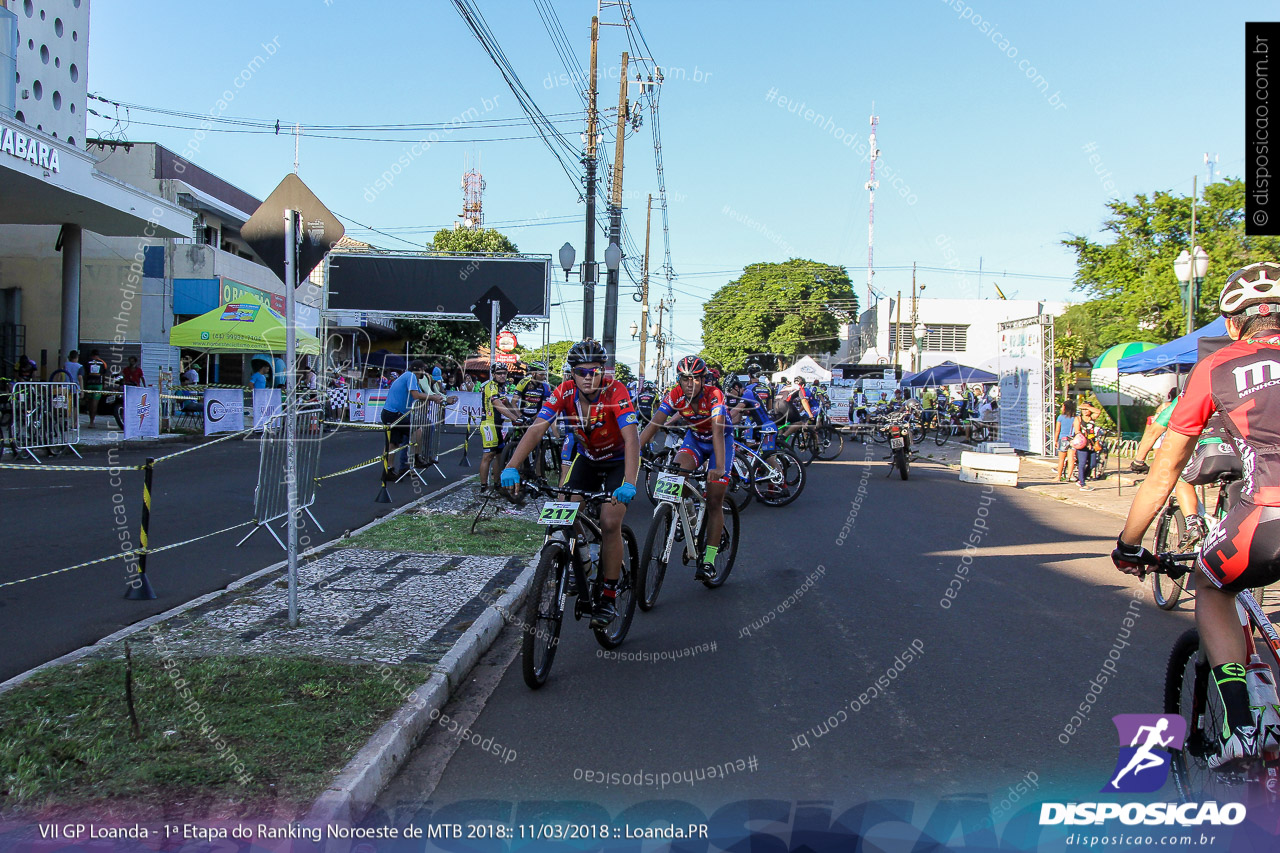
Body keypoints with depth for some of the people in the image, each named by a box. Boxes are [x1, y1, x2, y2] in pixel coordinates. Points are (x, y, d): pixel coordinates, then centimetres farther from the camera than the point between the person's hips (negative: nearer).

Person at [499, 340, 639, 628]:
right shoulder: (565, 392, -20)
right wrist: (511, 467, -42)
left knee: (610, 523, -18)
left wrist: (628, 484, -55)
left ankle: (608, 597, -4)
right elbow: (536, 429, -28)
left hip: (619, 460, -4)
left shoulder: (615, 391, -30)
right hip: (587, 458, 4)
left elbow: (631, 438, -41)